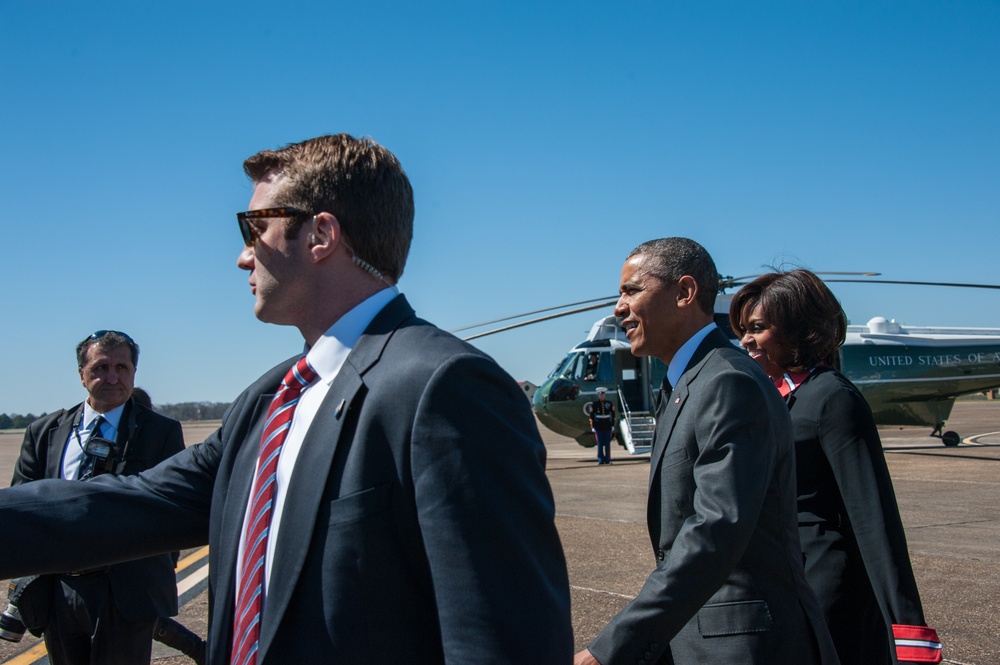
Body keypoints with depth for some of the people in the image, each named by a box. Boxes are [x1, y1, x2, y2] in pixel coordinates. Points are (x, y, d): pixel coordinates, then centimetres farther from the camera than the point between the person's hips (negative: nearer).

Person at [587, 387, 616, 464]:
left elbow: (613, 415, 8)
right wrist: (592, 427, -5)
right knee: (600, 444, -1)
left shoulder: (609, 404, 4)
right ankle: (601, 460, 4)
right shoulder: (594, 404, -1)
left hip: (607, 426, 2)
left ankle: (607, 460, 8)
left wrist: (613, 425, 3)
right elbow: (591, 416, -1)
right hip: (598, 427, -2)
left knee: (607, 443, 3)